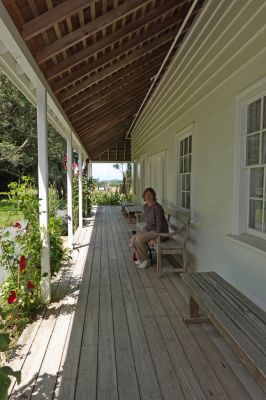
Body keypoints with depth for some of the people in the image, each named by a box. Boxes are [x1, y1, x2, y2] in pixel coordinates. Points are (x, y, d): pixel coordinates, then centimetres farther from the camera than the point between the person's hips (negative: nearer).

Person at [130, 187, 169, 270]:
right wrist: (142, 231, 8)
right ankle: (140, 259, 5)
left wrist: (156, 238, -25)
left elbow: (160, 223, -25)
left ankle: (146, 261, -6)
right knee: (133, 239, -12)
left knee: (139, 239, -25)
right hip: (149, 229, 8)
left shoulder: (157, 207, -22)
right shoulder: (145, 206, 4)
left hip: (159, 232, -8)